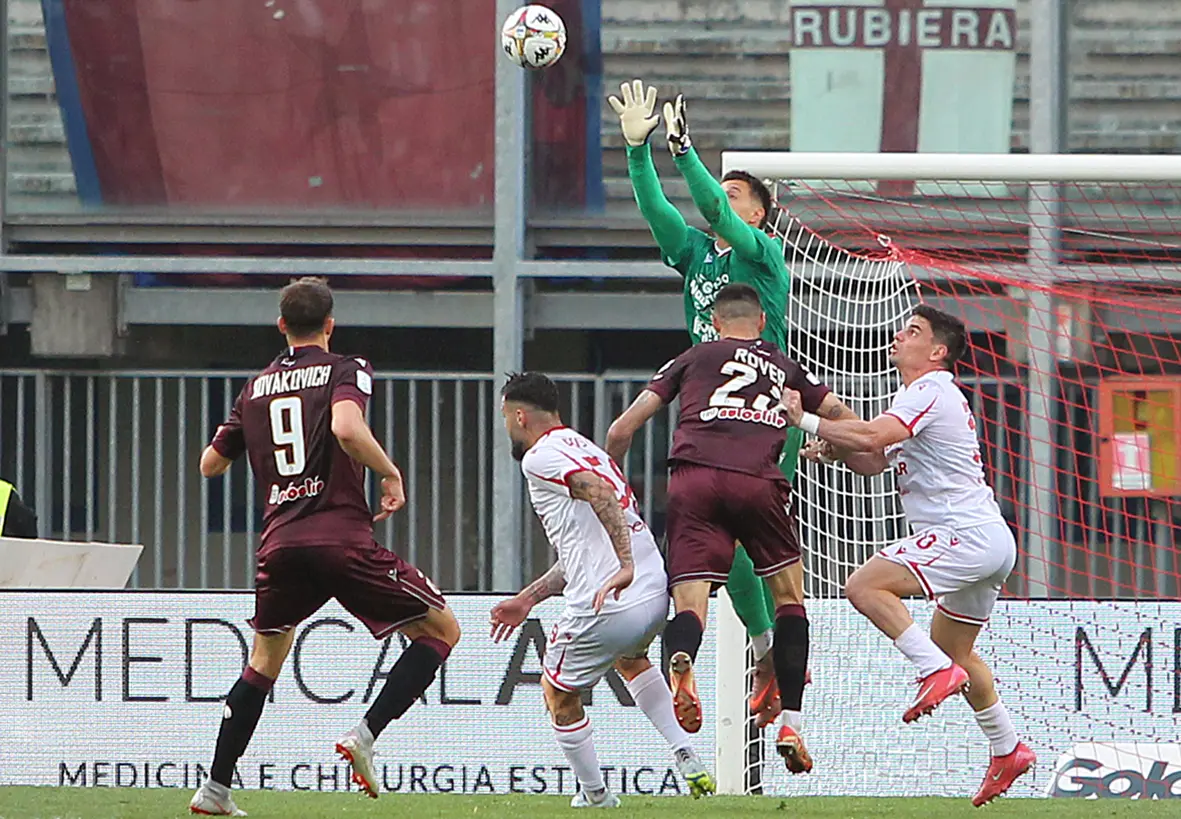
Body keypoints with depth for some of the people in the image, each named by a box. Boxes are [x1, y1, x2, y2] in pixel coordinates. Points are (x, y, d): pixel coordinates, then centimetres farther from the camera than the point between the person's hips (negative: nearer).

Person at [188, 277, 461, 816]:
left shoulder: (255, 388, 17)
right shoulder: (345, 371, 2)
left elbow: (210, 465, 25)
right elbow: (346, 428, -20)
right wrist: (391, 475, -6)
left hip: (279, 544, 5)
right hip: (342, 536, -5)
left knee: (265, 660, 23)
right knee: (441, 630, 6)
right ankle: (366, 735, -10)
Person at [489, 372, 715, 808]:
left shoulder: (540, 457, -6)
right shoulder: (585, 450, 23)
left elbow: (601, 493, -26)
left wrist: (624, 567, -34)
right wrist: (527, 599, 32)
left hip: (604, 609, -9)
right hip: (658, 595, 9)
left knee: (558, 695, 18)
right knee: (631, 659, 39)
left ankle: (595, 795, 25)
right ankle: (687, 760, 23)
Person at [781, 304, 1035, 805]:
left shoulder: (927, 393, -10)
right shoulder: (930, 396, 23)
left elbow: (871, 436, -25)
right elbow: (875, 461, 24)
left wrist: (806, 421, -16)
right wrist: (838, 448, 4)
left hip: (964, 534, -11)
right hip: (992, 543, 11)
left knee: (865, 586, -18)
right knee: (954, 647, 22)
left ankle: (937, 670, -23)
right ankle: (1007, 750, 27)